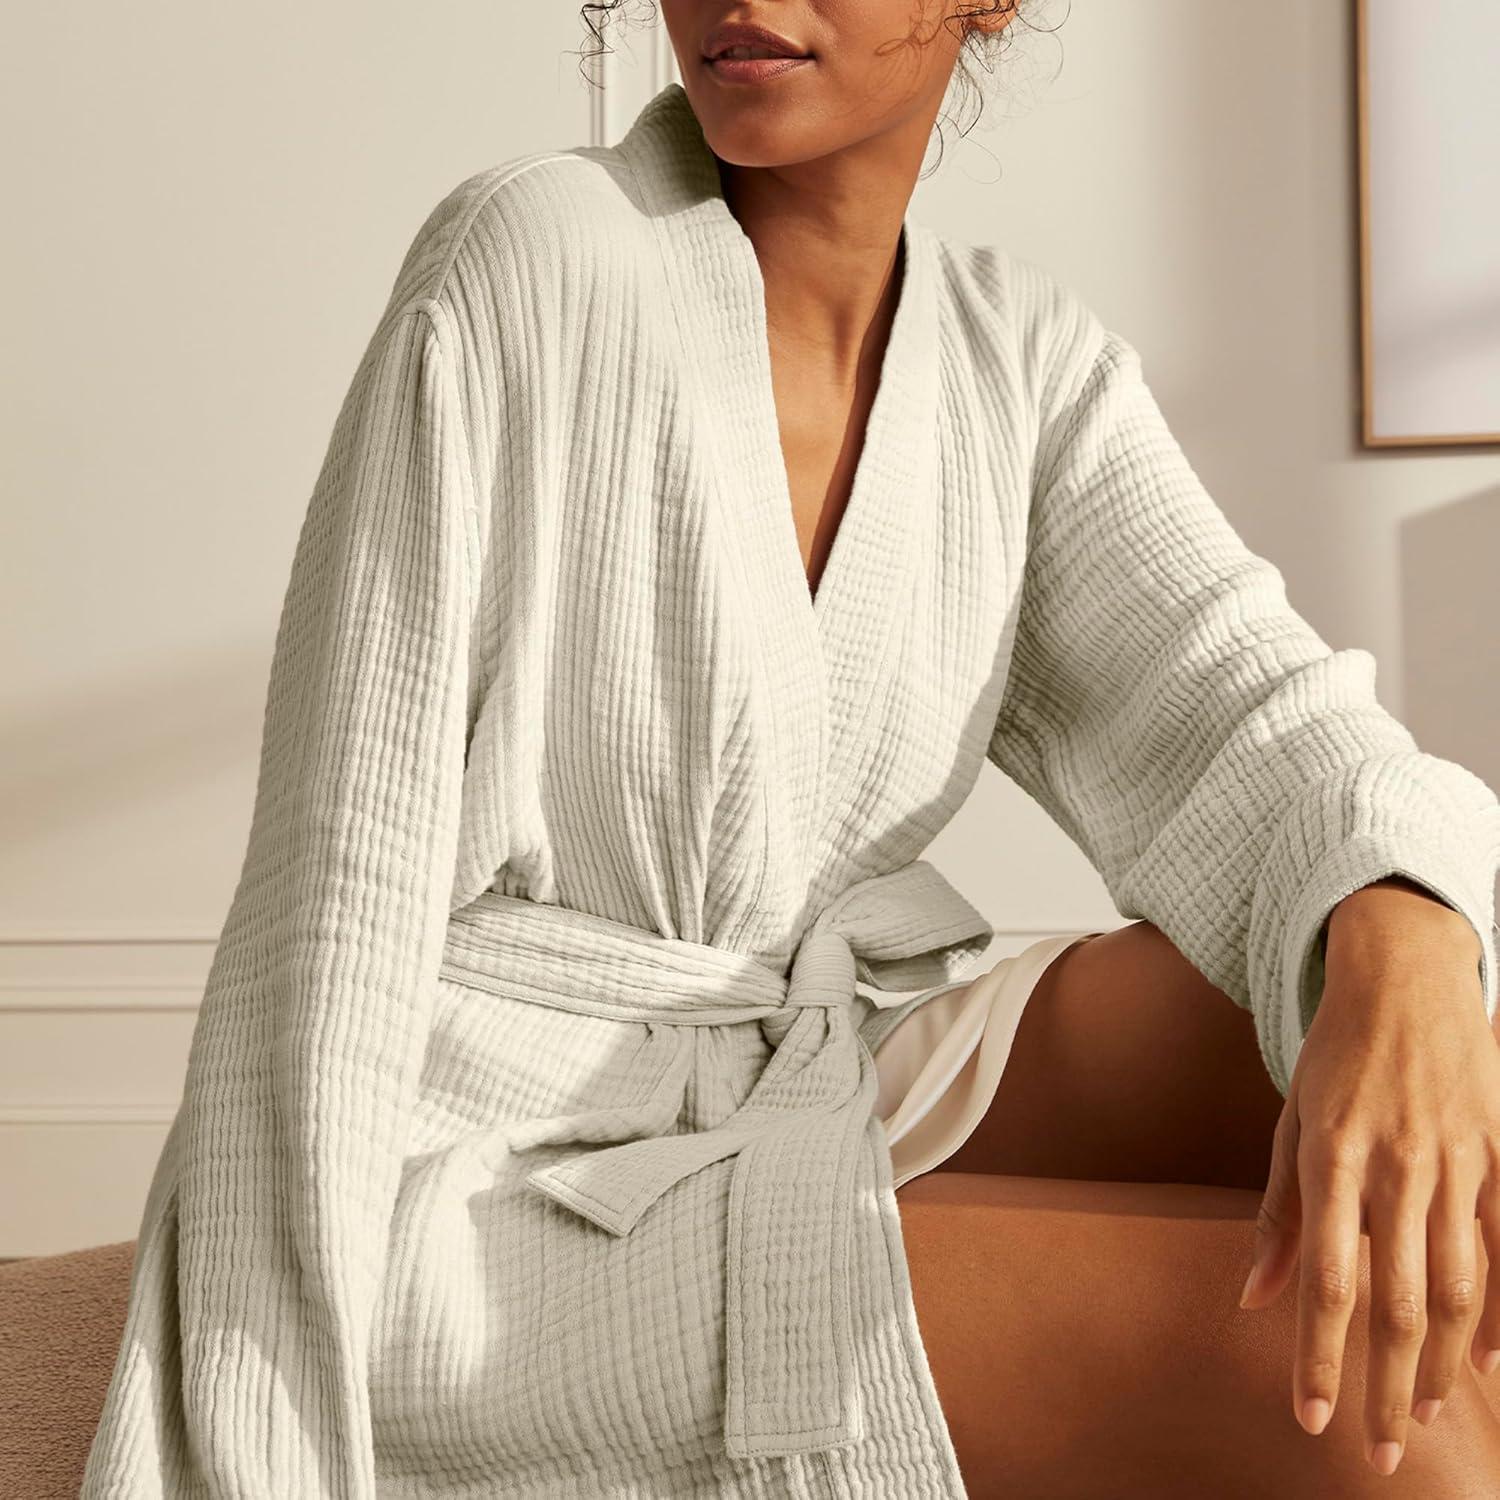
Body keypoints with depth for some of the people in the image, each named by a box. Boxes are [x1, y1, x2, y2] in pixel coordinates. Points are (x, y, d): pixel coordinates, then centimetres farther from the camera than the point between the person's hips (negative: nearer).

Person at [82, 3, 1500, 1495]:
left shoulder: (1031, 363, 4)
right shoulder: (523, 262, -13)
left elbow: (1253, 719, -9)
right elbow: (339, 871, -14)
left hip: (808, 1108, 6)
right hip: (491, 1209, -6)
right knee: (1294, 1336, -24)